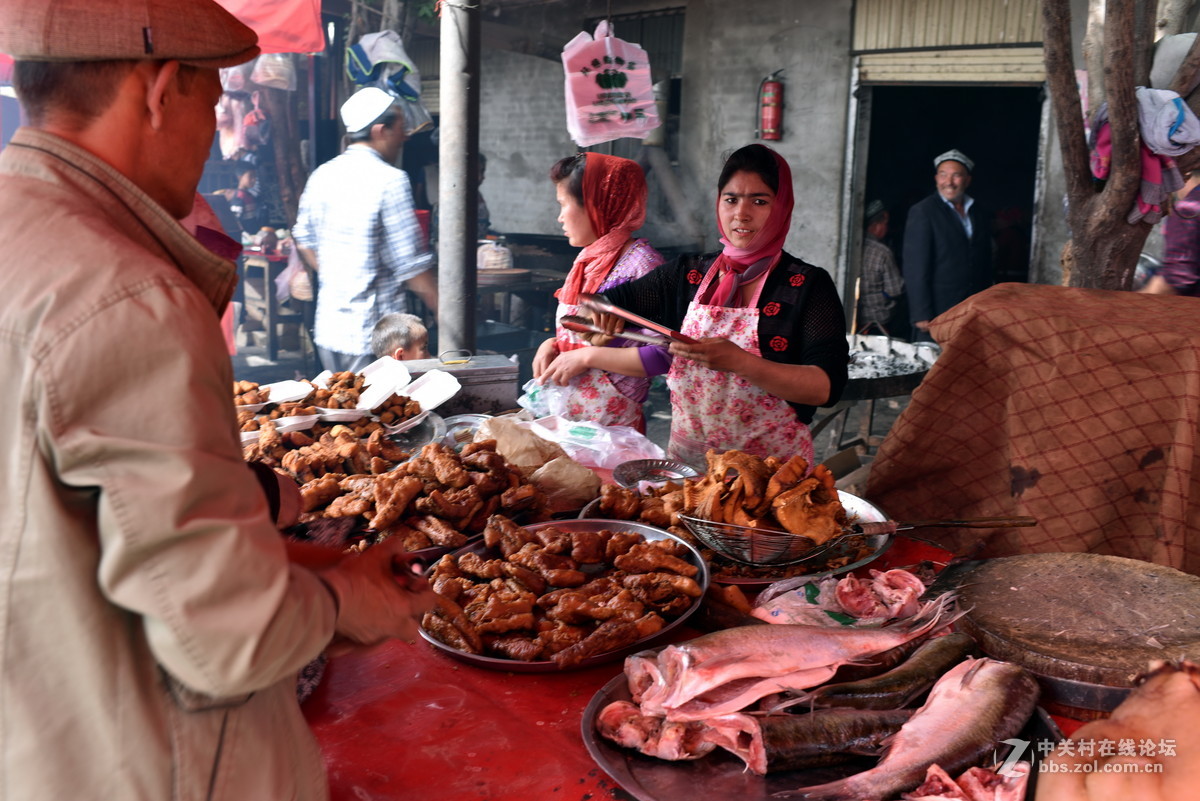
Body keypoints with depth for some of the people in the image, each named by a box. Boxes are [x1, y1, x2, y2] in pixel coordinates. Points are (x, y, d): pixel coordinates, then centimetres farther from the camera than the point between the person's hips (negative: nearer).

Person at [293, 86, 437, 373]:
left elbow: (304, 241, 17)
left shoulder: (322, 175, 8)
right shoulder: (390, 180, -14)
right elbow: (411, 264, -16)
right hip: (371, 332, -7)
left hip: (327, 326, 8)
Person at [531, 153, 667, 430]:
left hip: (613, 423, -7)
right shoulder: (588, 258, 9)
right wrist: (552, 344, 1)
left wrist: (586, 356, -21)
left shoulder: (641, 263, -16)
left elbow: (664, 355, -22)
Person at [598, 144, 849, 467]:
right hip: (686, 459, 3)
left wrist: (740, 362, -25)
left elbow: (827, 386, -12)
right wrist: (598, 311, -7)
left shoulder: (809, 285, -3)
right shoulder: (687, 273, 7)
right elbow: (615, 301, 17)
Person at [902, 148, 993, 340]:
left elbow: (985, 268, 19)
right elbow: (915, 268, -8)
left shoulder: (979, 217, 15)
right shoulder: (922, 212, -2)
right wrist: (921, 315, -14)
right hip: (935, 314, -5)